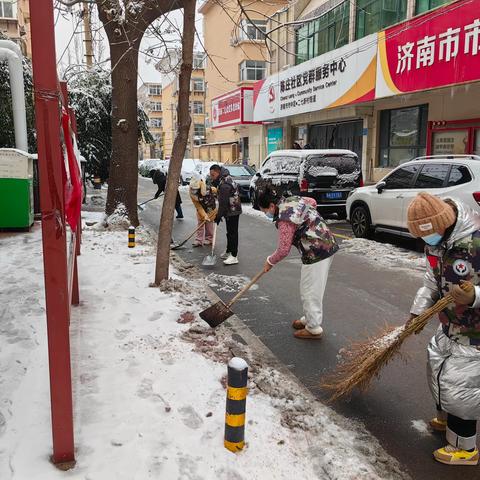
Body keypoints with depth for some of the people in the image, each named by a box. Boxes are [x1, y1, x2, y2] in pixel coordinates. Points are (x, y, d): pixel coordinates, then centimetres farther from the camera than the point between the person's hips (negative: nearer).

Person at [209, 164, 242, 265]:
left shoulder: (224, 185, -24)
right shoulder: (225, 178, 10)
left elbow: (223, 203, -23)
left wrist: (219, 216, -17)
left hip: (232, 212, -11)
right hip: (231, 211, 11)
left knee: (232, 233, -9)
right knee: (230, 232, 18)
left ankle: (234, 256, -7)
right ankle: (229, 252, 29)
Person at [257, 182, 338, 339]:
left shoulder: (284, 218, -20)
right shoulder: (293, 199, 6)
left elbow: (284, 250, -16)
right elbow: (312, 202, 26)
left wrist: (270, 262, 1)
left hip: (316, 252, -10)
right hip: (327, 244, 10)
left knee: (309, 292, 3)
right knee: (313, 289, 21)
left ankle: (314, 329, 14)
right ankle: (309, 319, 34)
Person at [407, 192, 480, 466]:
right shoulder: (435, 241, -3)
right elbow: (433, 281, 9)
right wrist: (419, 311, 6)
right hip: (449, 326, 9)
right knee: (438, 371, 23)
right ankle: (445, 418, 48)